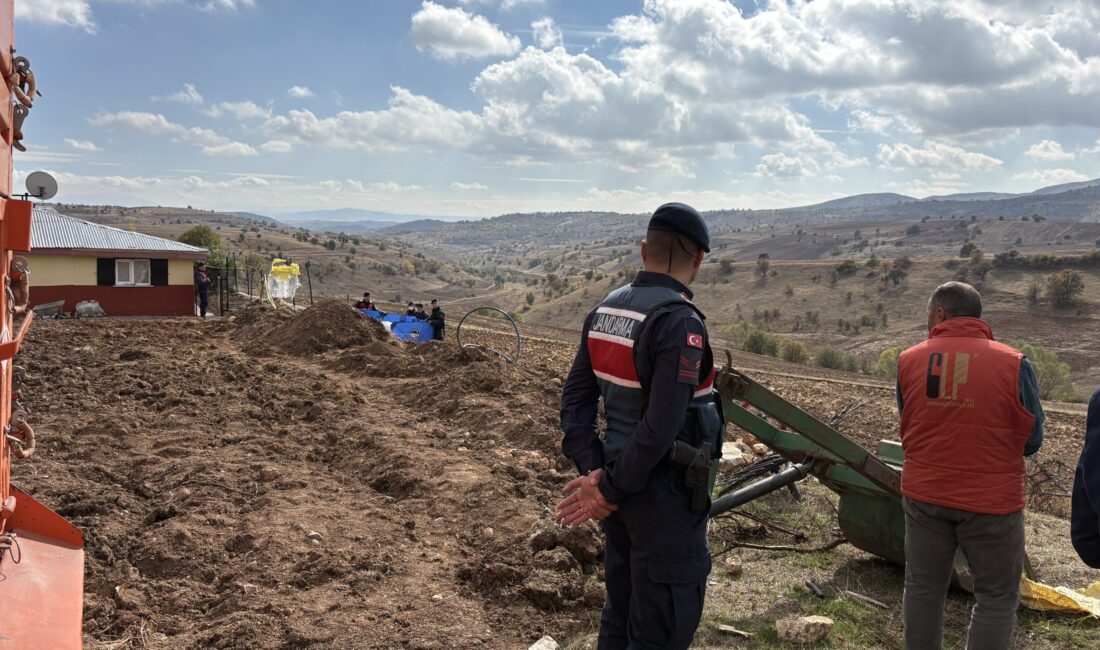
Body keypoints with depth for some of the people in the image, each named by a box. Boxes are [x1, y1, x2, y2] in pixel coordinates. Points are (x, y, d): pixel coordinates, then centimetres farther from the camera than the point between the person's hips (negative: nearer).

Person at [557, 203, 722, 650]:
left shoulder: (604, 311, 4)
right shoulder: (680, 322, -21)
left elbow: (576, 399, 4)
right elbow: (661, 426, -25)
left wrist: (593, 471, -2)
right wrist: (610, 492, -16)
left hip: (624, 487, 8)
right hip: (665, 495, -8)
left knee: (621, 613, 21)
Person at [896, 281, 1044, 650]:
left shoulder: (908, 361, -4)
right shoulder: (1013, 364, -11)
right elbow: (1031, 440, -3)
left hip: (924, 495, 3)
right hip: (992, 499, -3)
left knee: (923, 587, 16)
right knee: (997, 596, 12)